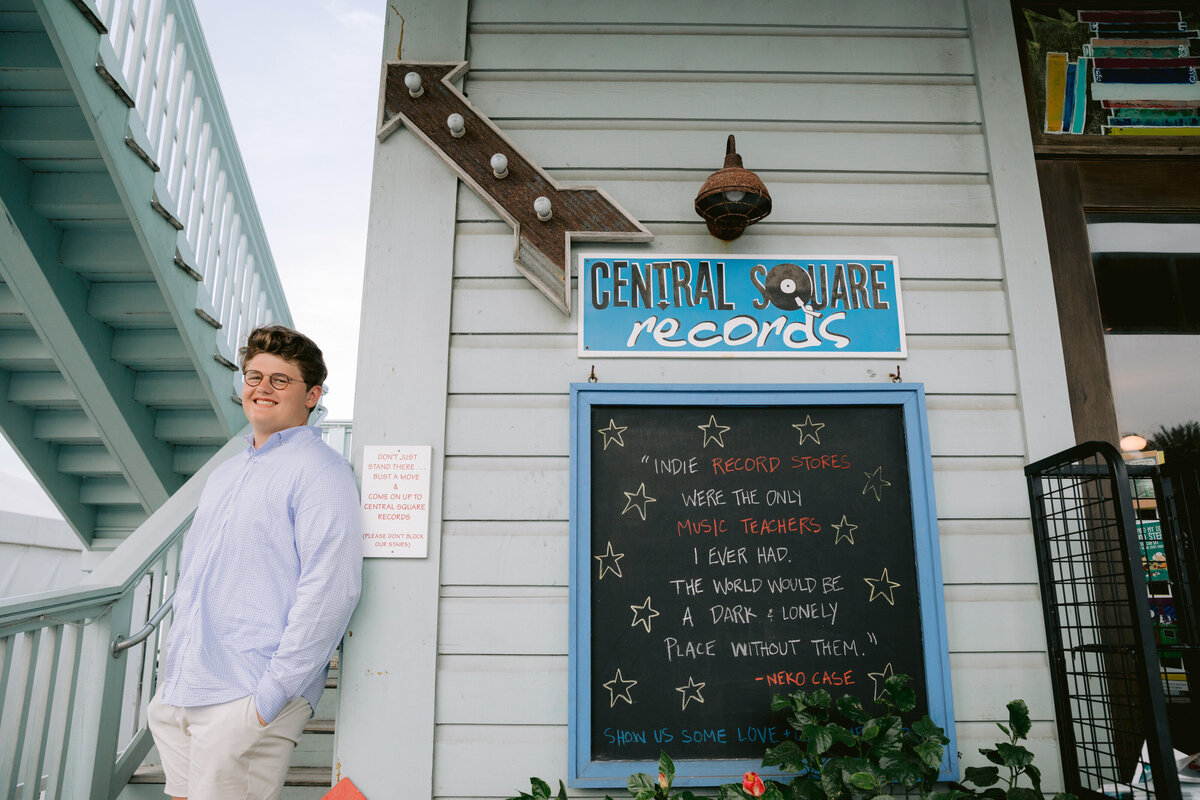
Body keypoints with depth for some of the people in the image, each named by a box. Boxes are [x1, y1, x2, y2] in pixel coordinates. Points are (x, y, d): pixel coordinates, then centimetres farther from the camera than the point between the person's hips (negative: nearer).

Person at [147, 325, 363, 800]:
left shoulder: (320, 472, -12)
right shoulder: (225, 474, 16)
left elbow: (329, 591, -20)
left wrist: (272, 694, -20)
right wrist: (173, 660, 17)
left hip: (248, 700, -8)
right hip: (178, 690, 8)